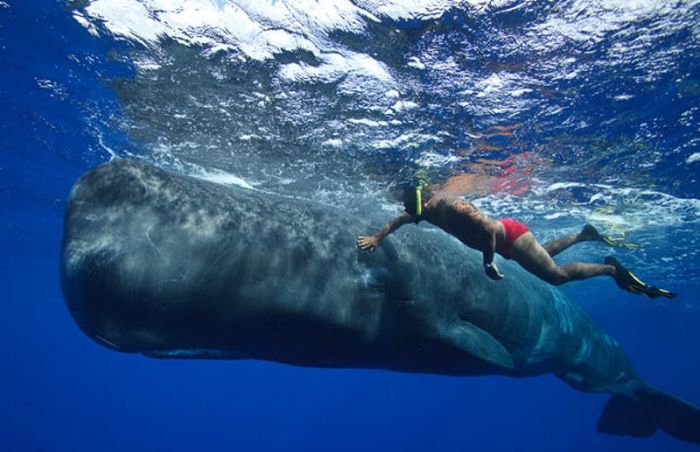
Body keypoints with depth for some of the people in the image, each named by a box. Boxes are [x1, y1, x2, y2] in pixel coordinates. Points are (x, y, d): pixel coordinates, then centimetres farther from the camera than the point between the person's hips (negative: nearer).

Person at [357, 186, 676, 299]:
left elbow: (488, 229, -35)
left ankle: (610, 268, 8)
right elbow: (399, 219, 9)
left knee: (556, 275, -10)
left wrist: (488, 263, -28)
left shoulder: (452, 207, -31)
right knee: (544, 255, 27)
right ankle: (585, 234, 41)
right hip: (504, 241, 9)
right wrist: (377, 237, -1)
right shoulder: (426, 209, -4)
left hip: (510, 235, -9)